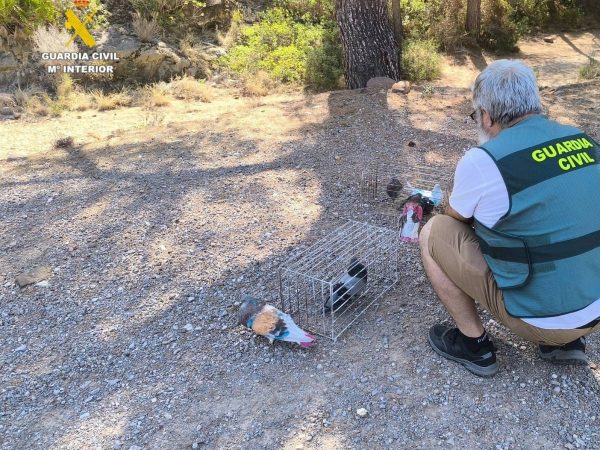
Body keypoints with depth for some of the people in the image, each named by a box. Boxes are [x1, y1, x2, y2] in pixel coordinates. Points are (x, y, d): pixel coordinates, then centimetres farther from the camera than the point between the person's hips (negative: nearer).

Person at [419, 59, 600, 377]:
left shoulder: (483, 161, -18)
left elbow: (453, 217, 2)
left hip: (545, 318, -7)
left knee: (434, 233, -1)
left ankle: (473, 344, 11)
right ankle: (565, 340, 21)